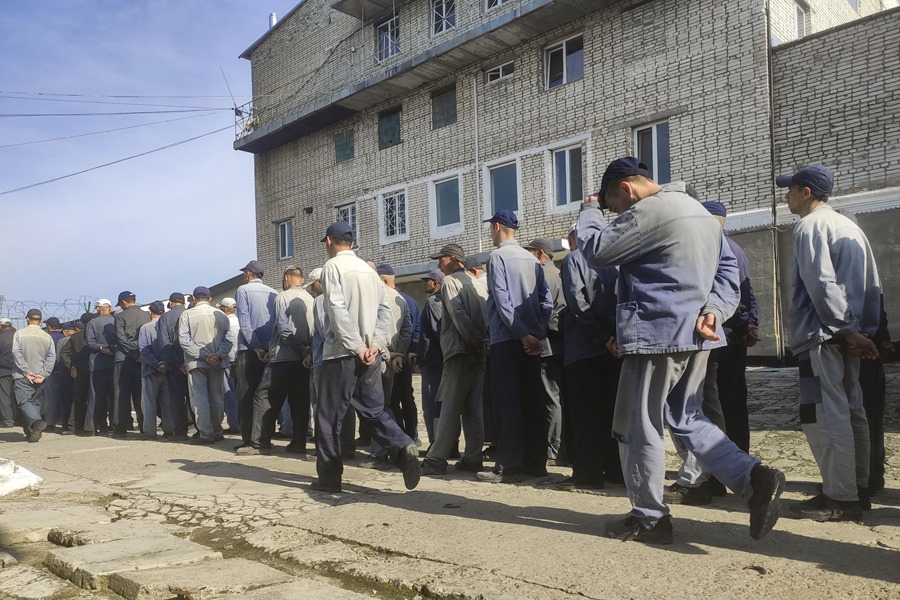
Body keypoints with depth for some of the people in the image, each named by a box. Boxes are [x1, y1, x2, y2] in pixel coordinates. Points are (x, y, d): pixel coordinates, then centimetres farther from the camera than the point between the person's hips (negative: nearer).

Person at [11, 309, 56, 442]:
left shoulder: (19, 334, -2)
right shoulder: (47, 337, 5)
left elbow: (17, 354, -11)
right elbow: (52, 357, -2)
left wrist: (27, 372, -10)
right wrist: (43, 374, -5)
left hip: (23, 376, -3)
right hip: (40, 377, 3)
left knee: (24, 401, -6)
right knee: (35, 403, 11)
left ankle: (37, 421, -32)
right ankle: (31, 432, 11)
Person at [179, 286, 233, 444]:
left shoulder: (187, 315, -2)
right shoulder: (220, 315, 4)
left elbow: (184, 340, -10)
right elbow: (228, 339, -4)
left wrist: (203, 355, -12)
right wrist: (218, 355, -9)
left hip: (196, 363, -3)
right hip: (218, 363, 3)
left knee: (200, 399, 0)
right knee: (217, 398, 11)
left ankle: (206, 434, -3)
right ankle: (217, 432, 19)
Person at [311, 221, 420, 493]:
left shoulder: (333, 266, -4)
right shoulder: (368, 269, 14)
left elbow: (338, 310, -16)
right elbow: (384, 311, 7)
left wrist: (355, 347, -16)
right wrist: (375, 345, -1)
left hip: (342, 353, -6)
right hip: (370, 353, 6)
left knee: (329, 415, 6)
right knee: (374, 410, 12)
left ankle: (329, 476, 13)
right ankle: (404, 448, -11)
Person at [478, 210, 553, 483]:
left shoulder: (497, 256, -5)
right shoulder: (531, 258, 13)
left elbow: (503, 300, -14)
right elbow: (546, 299, 8)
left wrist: (523, 334, -14)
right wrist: (537, 331, 7)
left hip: (507, 339, -6)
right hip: (531, 340, 6)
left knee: (507, 401, -4)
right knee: (532, 400, 8)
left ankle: (509, 466, -2)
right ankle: (535, 462, 13)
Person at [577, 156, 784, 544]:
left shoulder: (647, 211, -13)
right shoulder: (700, 212, 18)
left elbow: (596, 251, -10)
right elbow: (727, 268, 15)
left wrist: (589, 212, 7)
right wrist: (714, 310, 1)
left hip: (656, 336, -9)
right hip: (695, 336, 9)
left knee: (639, 428, 3)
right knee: (685, 419, 19)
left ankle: (649, 518, 12)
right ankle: (754, 477, 5)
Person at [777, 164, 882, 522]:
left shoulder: (811, 225, -7)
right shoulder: (850, 226, 19)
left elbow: (821, 284, -17)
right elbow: (872, 285, 15)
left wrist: (848, 331, -16)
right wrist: (864, 331, 12)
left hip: (822, 334, -9)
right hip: (848, 334, 10)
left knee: (824, 415, -8)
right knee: (851, 412, 12)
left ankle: (840, 499, -7)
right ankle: (858, 489, 18)